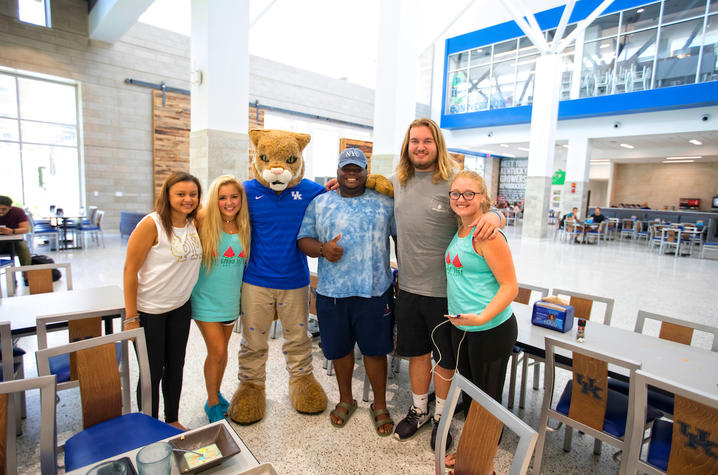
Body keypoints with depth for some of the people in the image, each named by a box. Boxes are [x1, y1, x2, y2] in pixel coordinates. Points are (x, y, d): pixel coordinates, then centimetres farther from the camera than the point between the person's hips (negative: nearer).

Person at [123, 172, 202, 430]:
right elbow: (130, 270, -15)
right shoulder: (152, 224, -18)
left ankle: (172, 419, 38)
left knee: (175, 366, 18)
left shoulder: (194, 223, -1)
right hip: (149, 310, -5)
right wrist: (131, 317, -15)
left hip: (181, 307, 6)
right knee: (152, 372, 8)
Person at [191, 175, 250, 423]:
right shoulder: (204, 223, -13)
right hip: (207, 299, -4)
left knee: (221, 350, 18)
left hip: (231, 299, 4)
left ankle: (217, 395, 39)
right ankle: (212, 404, 23)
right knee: (217, 352, -1)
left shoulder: (244, 227, -3)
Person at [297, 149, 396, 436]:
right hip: (331, 292, 2)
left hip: (374, 291, -1)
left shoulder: (384, 203, 6)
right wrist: (323, 249, -14)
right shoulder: (319, 203, 8)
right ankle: (345, 400, 39)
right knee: (339, 348, 15)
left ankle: (380, 406, 30)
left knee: (375, 349, 8)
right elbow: (303, 239, 7)